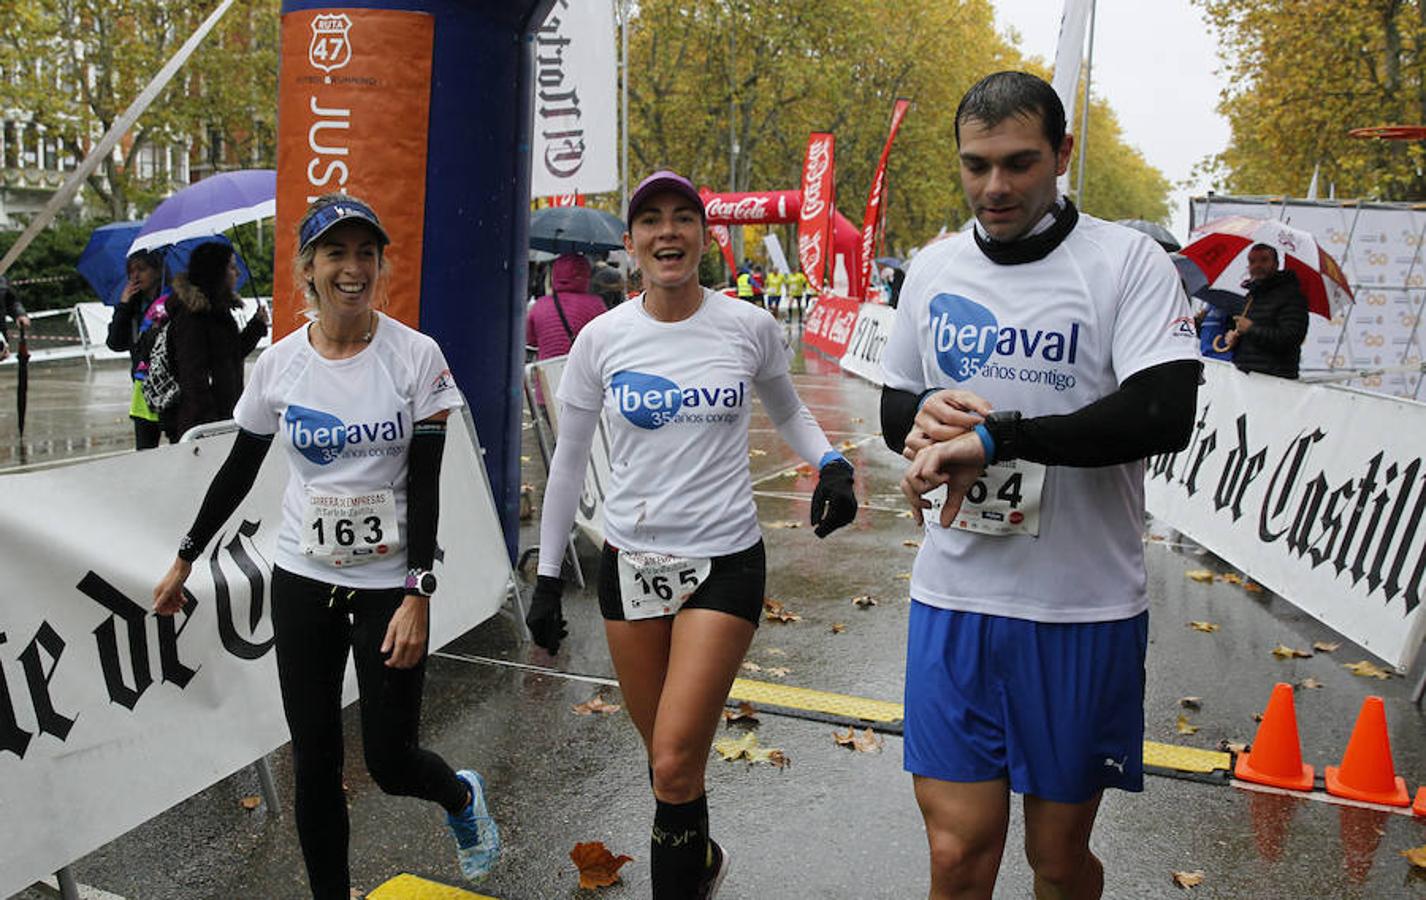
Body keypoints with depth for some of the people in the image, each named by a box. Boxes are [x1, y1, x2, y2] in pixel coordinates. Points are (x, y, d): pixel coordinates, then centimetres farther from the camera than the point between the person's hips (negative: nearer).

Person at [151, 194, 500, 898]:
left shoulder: (415, 355, -9)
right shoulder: (279, 363, -1)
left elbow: (424, 486, -11)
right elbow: (239, 470, 11)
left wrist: (418, 595, -17)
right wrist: (185, 560, 16)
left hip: (390, 583, -3)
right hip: (302, 580, 3)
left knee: (389, 762, 3)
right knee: (315, 762, 7)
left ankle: (461, 796, 38)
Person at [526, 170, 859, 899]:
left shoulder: (749, 327, -5)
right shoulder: (601, 338, -2)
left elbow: (787, 412, 14)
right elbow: (569, 461, 6)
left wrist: (831, 463, -7)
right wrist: (547, 575, 7)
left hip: (724, 563, -2)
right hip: (630, 561, 2)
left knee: (675, 764, -10)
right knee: (663, 755, 15)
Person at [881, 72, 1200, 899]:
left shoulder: (1128, 262, -6)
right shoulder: (934, 270, 8)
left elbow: (1164, 415, -20)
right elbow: (894, 406, 18)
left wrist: (991, 435, -23)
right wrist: (922, 415, -7)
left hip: (1082, 611, -3)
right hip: (953, 599, 3)